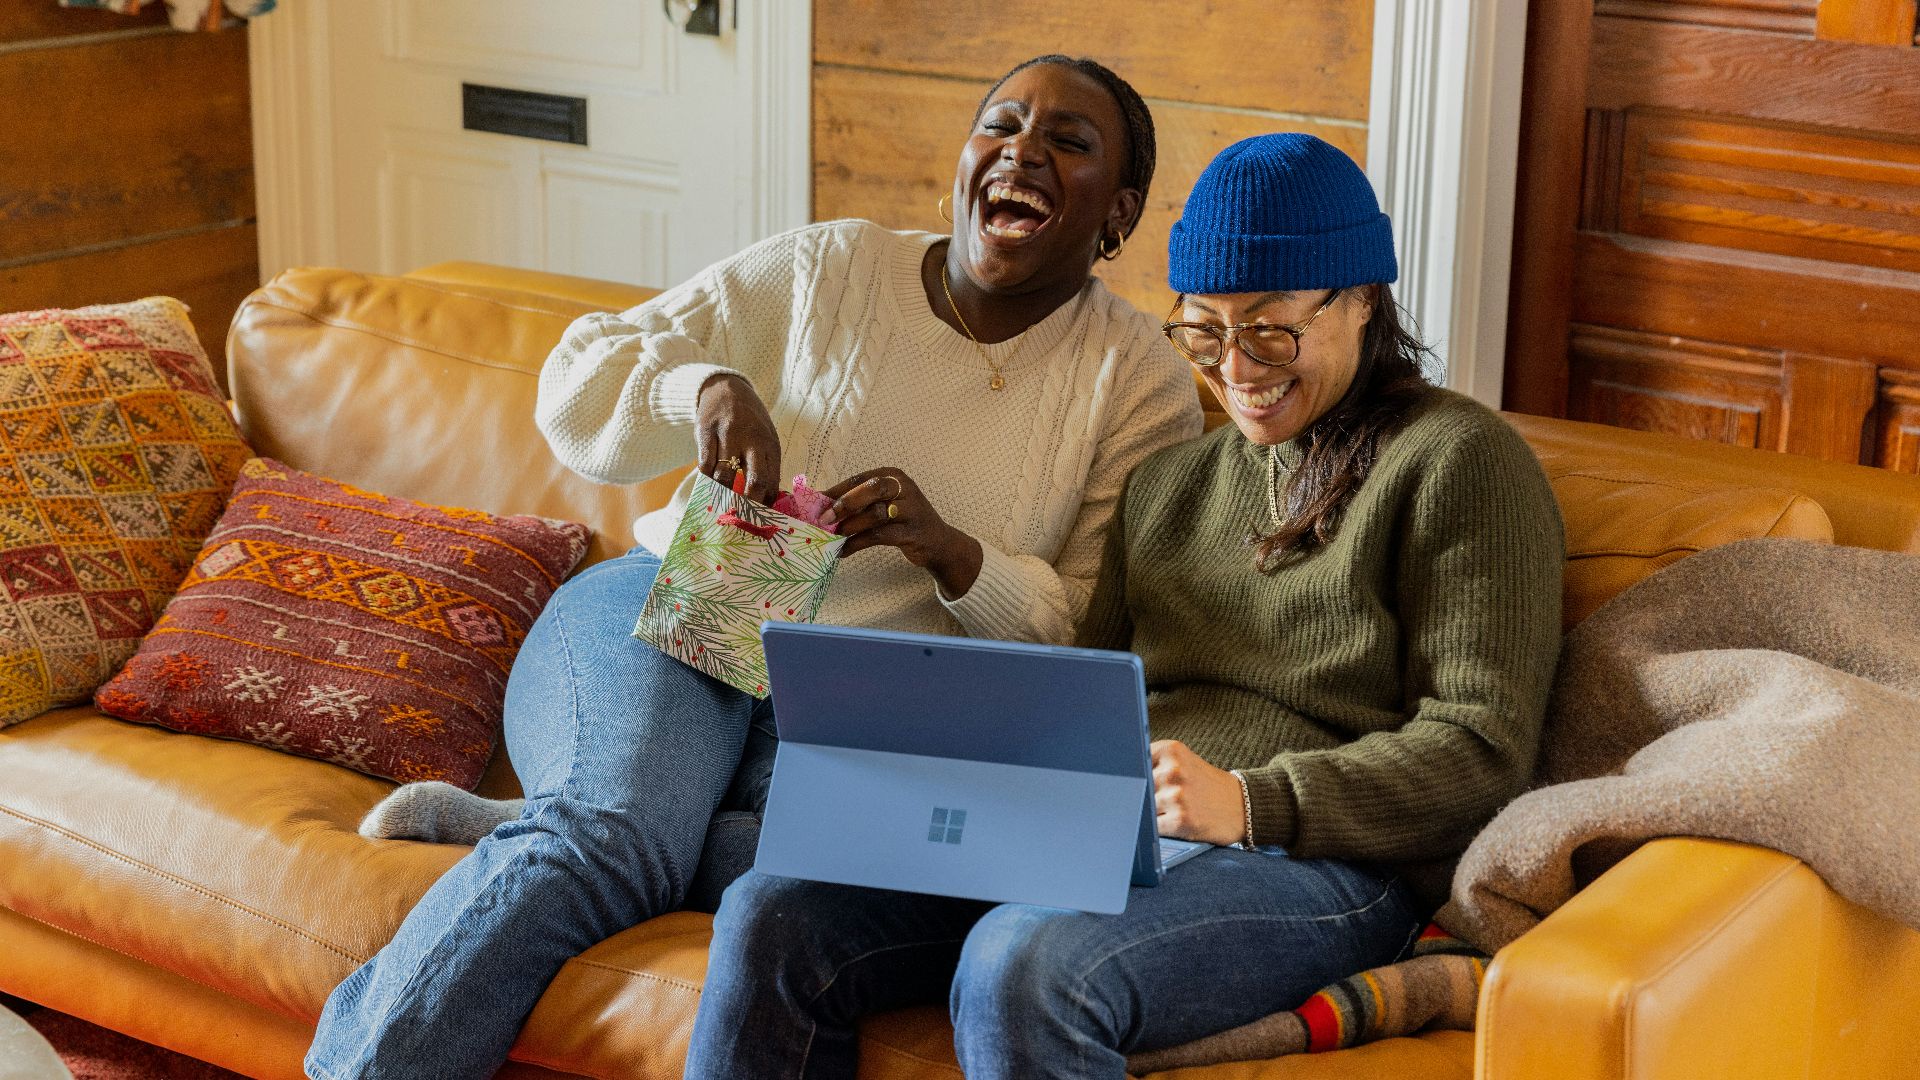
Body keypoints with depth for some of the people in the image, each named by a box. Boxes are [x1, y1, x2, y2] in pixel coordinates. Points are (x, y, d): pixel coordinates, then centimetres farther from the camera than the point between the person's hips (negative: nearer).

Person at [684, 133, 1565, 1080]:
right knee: (771, 918, -15)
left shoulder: (1454, 459, 2)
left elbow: (1478, 752, -7)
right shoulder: (1170, 482, 24)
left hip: (1318, 859, -6)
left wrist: (1246, 803, -20)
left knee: (1020, 969, -37)